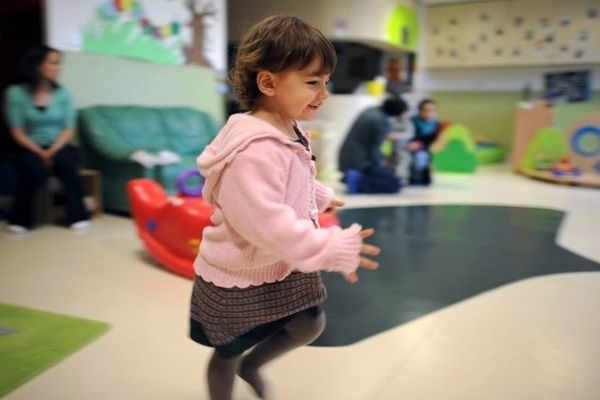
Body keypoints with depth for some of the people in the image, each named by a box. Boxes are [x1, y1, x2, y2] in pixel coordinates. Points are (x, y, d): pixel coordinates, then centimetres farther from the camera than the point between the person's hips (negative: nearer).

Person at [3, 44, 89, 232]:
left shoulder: (62, 93, 3)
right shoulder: (16, 93, -4)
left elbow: (68, 130, -2)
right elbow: (17, 132, -6)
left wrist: (52, 151, -18)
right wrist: (40, 152, -19)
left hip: (58, 147, 1)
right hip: (30, 148, -1)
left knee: (66, 162, -32)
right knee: (35, 167, -33)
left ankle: (78, 215, -20)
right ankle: (21, 219, -13)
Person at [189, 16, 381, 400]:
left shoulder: (292, 134, -1)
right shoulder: (254, 150, -34)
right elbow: (267, 223, -40)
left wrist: (320, 196, 33)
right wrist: (333, 250, -37)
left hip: (283, 267, 9)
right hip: (238, 276, -8)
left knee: (311, 324, 19)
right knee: (227, 354, 14)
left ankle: (251, 365, 42)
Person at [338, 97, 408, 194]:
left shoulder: (372, 110, 8)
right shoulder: (384, 122, -17)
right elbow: (373, 148, -17)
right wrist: (380, 164, -2)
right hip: (360, 160, -9)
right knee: (395, 184, -6)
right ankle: (358, 181, -15)